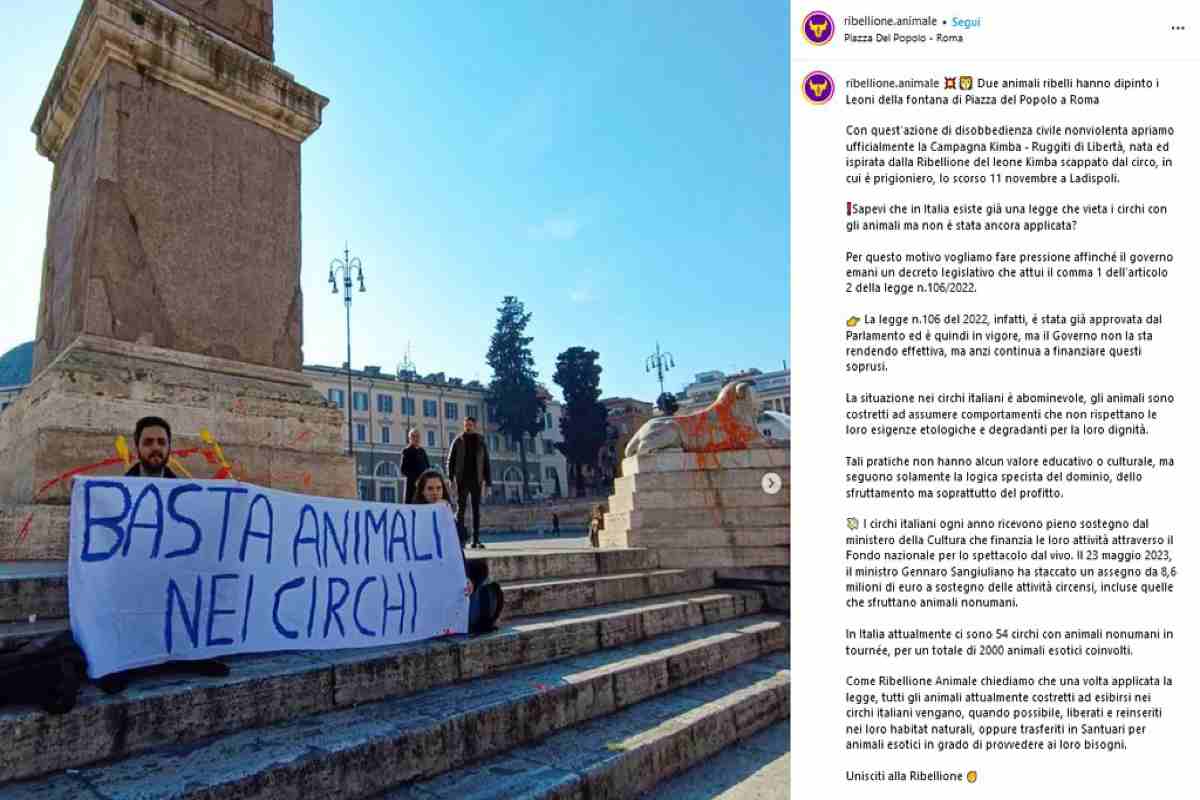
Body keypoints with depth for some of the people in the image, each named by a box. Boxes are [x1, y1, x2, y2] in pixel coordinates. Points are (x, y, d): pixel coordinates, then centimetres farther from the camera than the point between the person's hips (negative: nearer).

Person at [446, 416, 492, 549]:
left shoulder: (480, 441, 8)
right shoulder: (458, 441, 3)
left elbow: (486, 463, 9)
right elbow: (450, 461, 2)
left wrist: (487, 481, 3)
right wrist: (451, 478, -8)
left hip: (476, 480, 2)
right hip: (462, 480, -2)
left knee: (476, 510, 4)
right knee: (461, 508, -6)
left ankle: (475, 540, 9)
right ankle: (461, 538, -3)